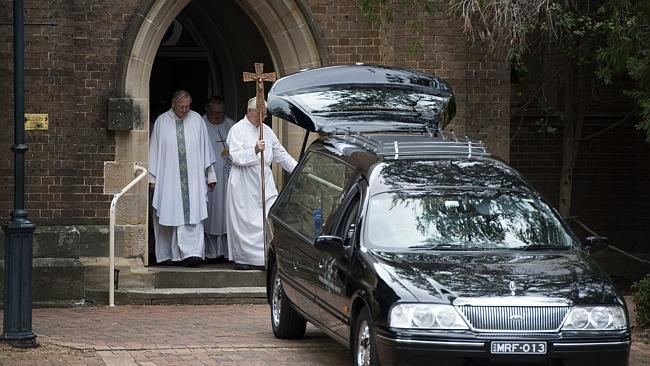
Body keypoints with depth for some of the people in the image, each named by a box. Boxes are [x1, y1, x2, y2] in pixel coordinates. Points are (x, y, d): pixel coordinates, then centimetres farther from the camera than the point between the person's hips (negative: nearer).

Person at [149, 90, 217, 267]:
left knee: (193, 213, -10)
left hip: (193, 178, 0)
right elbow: (154, 151, 6)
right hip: (169, 178, 0)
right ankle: (171, 255, 8)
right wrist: (152, 178, 4)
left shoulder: (197, 120, 5)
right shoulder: (162, 121, 4)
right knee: (172, 215, 1)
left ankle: (192, 253, -17)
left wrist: (210, 175, 9)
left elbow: (205, 148, 9)